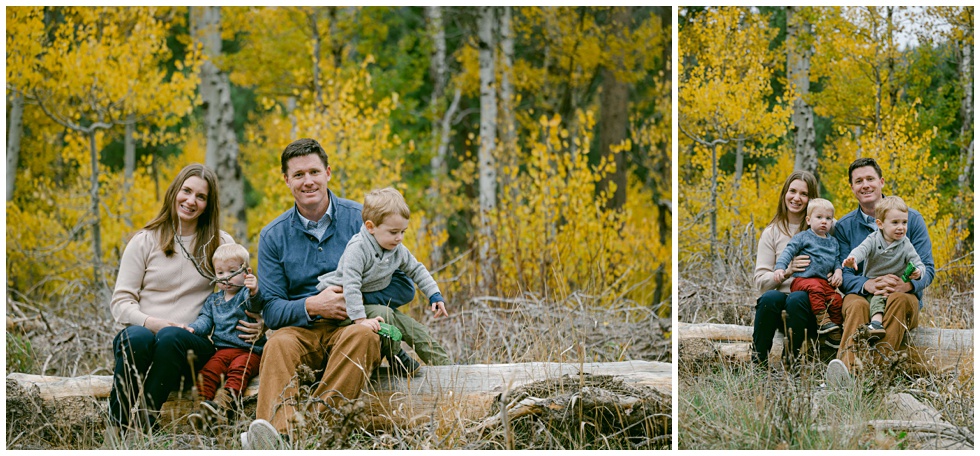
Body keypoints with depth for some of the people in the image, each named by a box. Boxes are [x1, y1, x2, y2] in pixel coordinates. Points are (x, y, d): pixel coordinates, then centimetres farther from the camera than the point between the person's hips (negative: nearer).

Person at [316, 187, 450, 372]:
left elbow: (416, 270, 14)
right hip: (345, 301, -7)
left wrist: (434, 294, 5)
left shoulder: (398, 250, -3)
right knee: (384, 316, -34)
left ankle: (444, 363, 8)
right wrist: (360, 319, -40)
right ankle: (394, 354, -12)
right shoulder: (357, 249, -27)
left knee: (415, 329, -2)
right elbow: (351, 286, -33)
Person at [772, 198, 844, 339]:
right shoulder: (803, 237, 6)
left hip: (825, 281, 5)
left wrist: (838, 271, 6)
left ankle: (835, 331, -9)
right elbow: (788, 252, -2)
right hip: (803, 279, -5)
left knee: (836, 300, -19)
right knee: (815, 288, -37)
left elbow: (836, 260, 29)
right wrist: (780, 268, -17)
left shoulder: (833, 242, 23)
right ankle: (823, 320, -40)